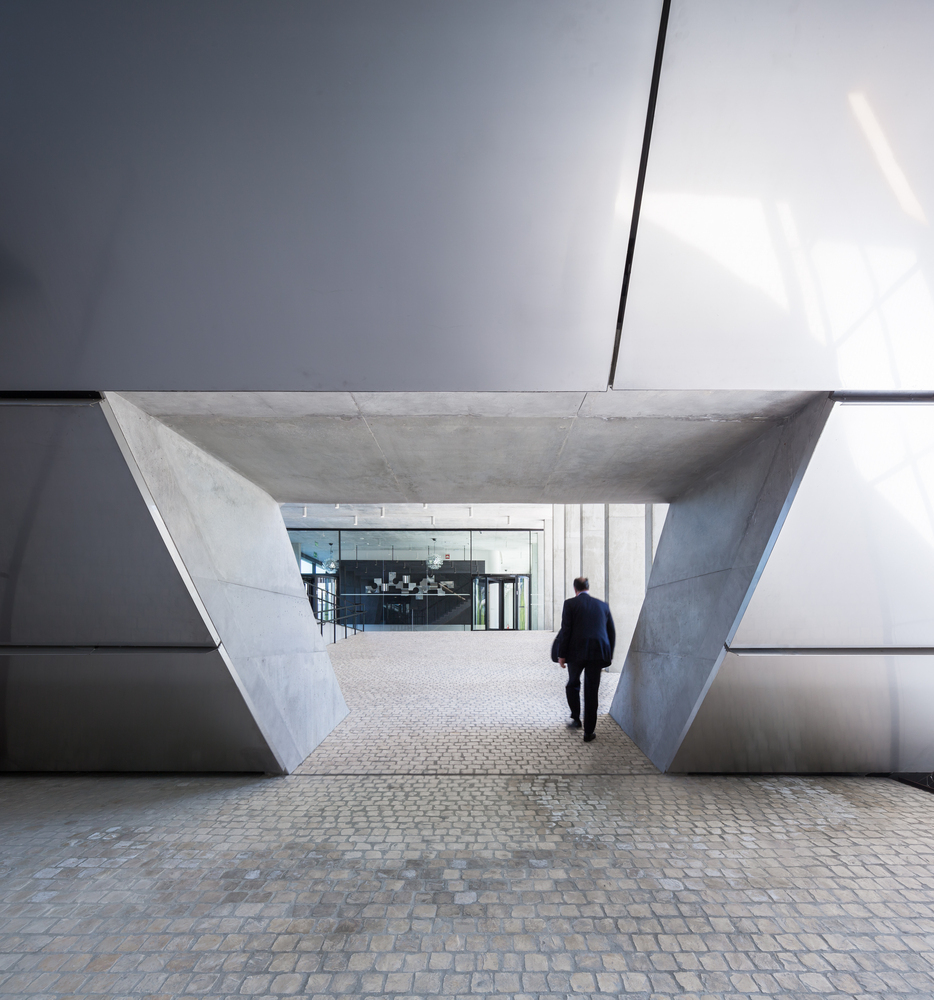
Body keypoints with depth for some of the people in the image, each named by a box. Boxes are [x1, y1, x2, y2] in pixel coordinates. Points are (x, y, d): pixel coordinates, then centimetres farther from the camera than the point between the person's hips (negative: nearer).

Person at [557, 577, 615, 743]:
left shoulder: (570, 603, 1)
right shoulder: (603, 605, 12)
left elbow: (566, 631, -5)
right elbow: (612, 632, 14)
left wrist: (561, 655, -1)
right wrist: (609, 655, 22)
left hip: (576, 652, -3)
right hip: (598, 652, 3)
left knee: (573, 684, 21)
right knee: (592, 691, 8)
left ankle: (576, 719, 15)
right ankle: (589, 732, 10)